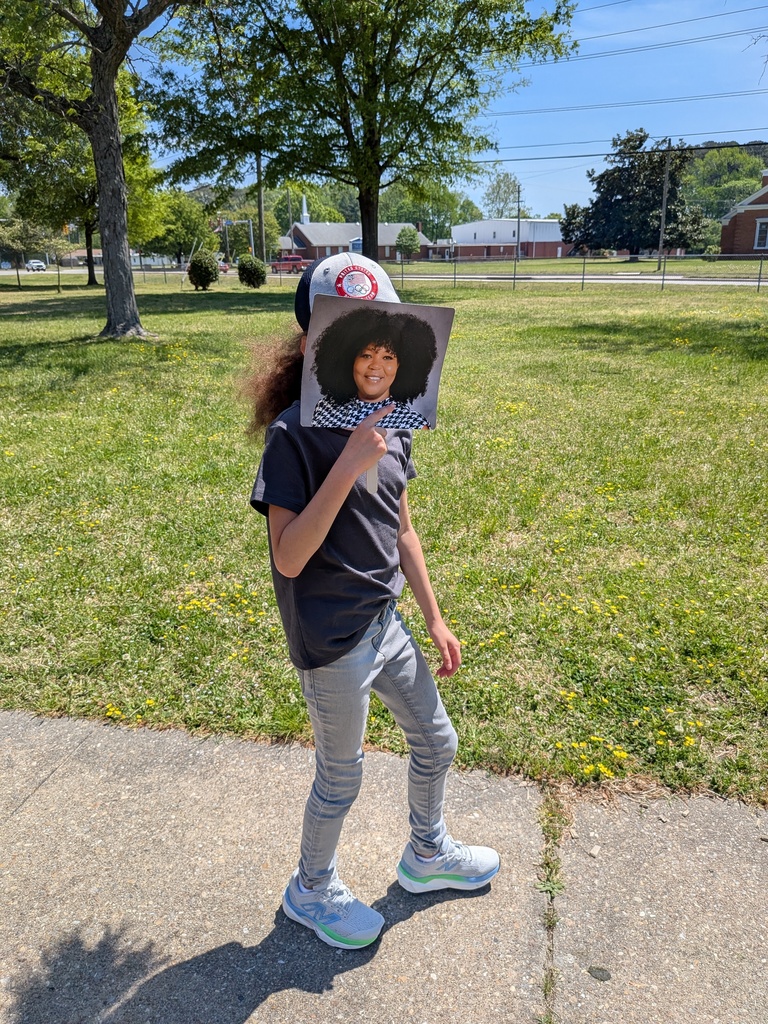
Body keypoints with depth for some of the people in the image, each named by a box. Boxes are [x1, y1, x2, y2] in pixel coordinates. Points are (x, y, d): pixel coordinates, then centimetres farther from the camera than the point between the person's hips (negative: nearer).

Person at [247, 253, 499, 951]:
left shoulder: (388, 422, 1)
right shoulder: (295, 434, -20)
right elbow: (288, 558, -26)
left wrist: (435, 618, 12)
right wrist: (349, 465, -33)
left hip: (386, 621, 7)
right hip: (333, 641, -7)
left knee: (436, 743, 22)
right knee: (341, 776, 13)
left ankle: (427, 854, 51)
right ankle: (312, 891, 44)